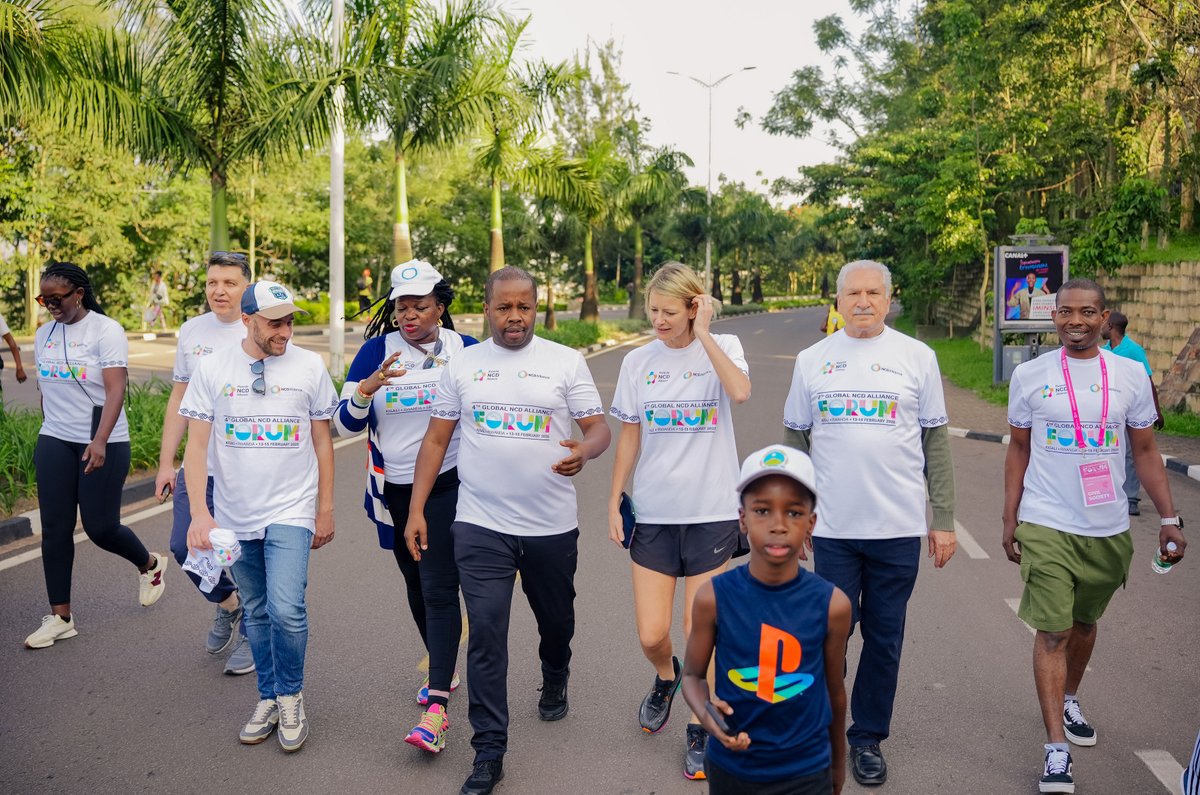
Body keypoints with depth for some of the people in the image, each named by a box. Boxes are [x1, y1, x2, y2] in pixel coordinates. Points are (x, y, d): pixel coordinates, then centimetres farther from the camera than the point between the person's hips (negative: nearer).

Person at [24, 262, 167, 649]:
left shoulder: (106, 330, -10)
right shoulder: (43, 334, 10)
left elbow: (116, 389, -18)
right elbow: (44, 388, 18)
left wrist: (100, 440, -27)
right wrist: (49, 432, 18)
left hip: (103, 444, -6)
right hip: (54, 443, 6)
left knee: (101, 528, -1)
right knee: (55, 529, 3)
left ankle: (150, 565, 30)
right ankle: (61, 617, 12)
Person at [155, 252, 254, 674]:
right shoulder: (192, 331, 7)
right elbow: (179, 400, 12)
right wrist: (166, 462, 10)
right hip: (199, 466, 5)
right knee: (185, 546, 7)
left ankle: (250, 635, 24)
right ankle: (226, 603, 36)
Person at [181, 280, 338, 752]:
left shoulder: (309, 367, -4)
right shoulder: (213, 369, -3)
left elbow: (322, 441, 4)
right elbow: (196, 445, -4)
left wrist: (326, 510, 5)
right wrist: (199, 511, -15)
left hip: (291, 512, -2)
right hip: (235, 515, 2)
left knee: (286, 610, -14)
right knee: (256, 612, 13)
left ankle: (290, 697, 10)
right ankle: (269, 698, 32)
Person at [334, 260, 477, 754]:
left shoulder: (467, 352, -3)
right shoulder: (376, 350, -2)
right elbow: (346, 423, -6)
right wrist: (367, 388, -24)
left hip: (446, 486, -3)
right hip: (393, 489, 4)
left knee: (439, 588, -11)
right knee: (416, 584, 16)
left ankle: (437, 704, -9)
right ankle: (443, 671, 37)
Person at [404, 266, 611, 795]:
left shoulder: (565, 361, 0)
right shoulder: (462, 365, 4)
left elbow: (598, 428, -3)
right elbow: (436, 439, 6)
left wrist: (585, 450, -27)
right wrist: (416, 510, 1)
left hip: (551, 526, 0)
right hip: (480, 527, 0)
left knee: (556, 620, 19)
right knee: (485, 636, -3)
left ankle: (554, 681, 51)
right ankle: (488, 753, 8)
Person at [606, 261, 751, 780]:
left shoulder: (722, 348, -4)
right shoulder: (638, 362, 3)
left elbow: (740, 392, -26)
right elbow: (629, 437, 8)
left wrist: (703, 333, -20)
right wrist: (614, 503, 6)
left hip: (711, 513, -2)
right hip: (653, 513, 2)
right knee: (651, 636, 3)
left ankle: (699, 732, 27)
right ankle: (666, 679, 39)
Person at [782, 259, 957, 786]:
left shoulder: (917, 357, 3)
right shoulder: (812, 360, 5)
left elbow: (935, 442, 4)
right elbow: (796, 440, 10)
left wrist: (944, 520, 2)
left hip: (898, 527, 0)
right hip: (832, 527, 0)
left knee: (885, 639, 10)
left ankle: (868, 738, 26)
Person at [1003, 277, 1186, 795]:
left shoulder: (1130, 375, 1)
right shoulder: (1030, 376, -2)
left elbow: (1145, 451, 7)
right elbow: (1019, 450, 5)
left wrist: (1169, 518, 0)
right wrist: (1009, 520, 4)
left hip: (1108, 529, 3)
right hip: (1046, 526, -2)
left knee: (1084, 622, 19)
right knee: (1053, 632, -6)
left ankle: (1070, 700, 44)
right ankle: (1056, 750, -1)